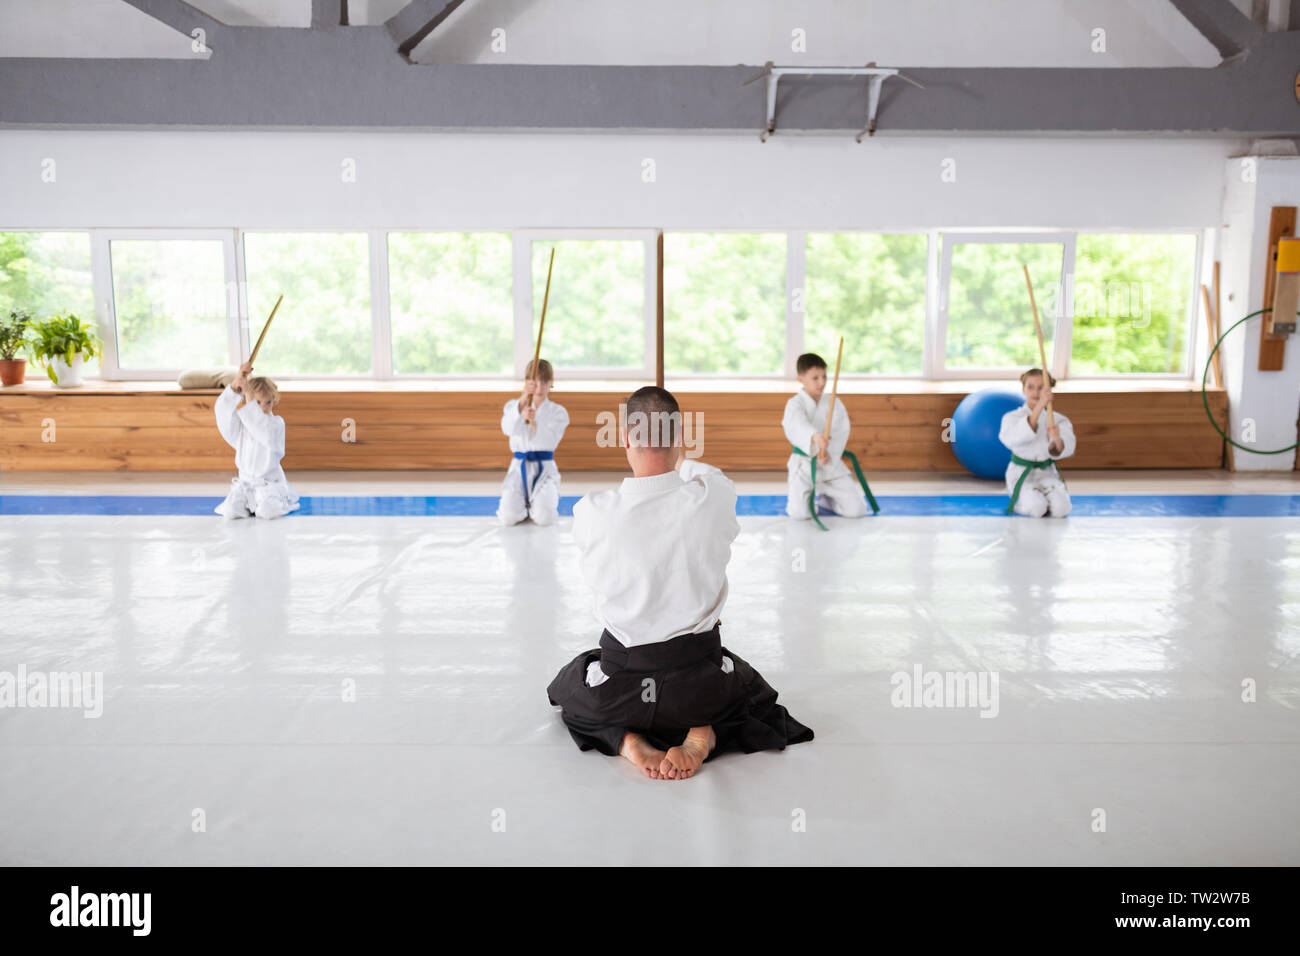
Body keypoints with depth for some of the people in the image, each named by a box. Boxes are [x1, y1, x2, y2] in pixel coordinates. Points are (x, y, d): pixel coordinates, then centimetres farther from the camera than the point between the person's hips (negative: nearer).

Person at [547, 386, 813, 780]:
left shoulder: (591, 512, -18)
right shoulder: (715, 496, -17)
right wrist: (682, 458, 34)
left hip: (623, 682, 0)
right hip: (700, 683, 1)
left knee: (566, 689, 35)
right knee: (753, 689, 36)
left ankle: (627, 741, 6)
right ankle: (703, 737, 4)